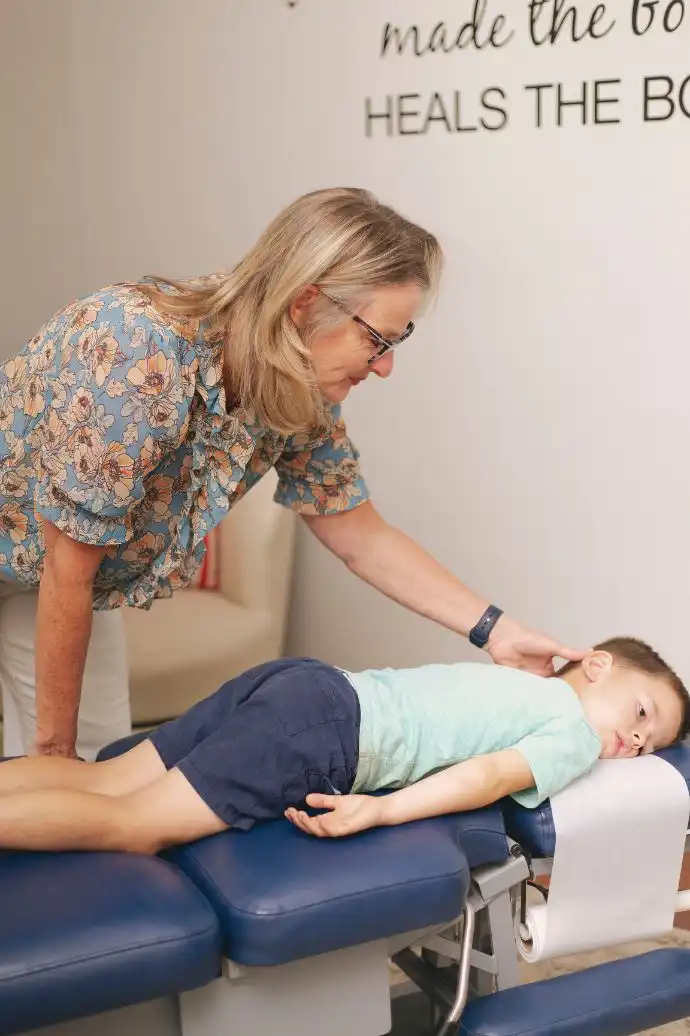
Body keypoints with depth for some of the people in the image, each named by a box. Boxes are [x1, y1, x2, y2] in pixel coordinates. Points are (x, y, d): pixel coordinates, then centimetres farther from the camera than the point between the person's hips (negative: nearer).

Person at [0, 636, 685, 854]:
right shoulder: (577, 736, 4)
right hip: (324, 732, -8)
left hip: (296, 678, 8)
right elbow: (493, 775, -8)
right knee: (139, 826, -15)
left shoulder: (519, 683, 28)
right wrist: (379, 811, -15)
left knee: (106, 781, 2)